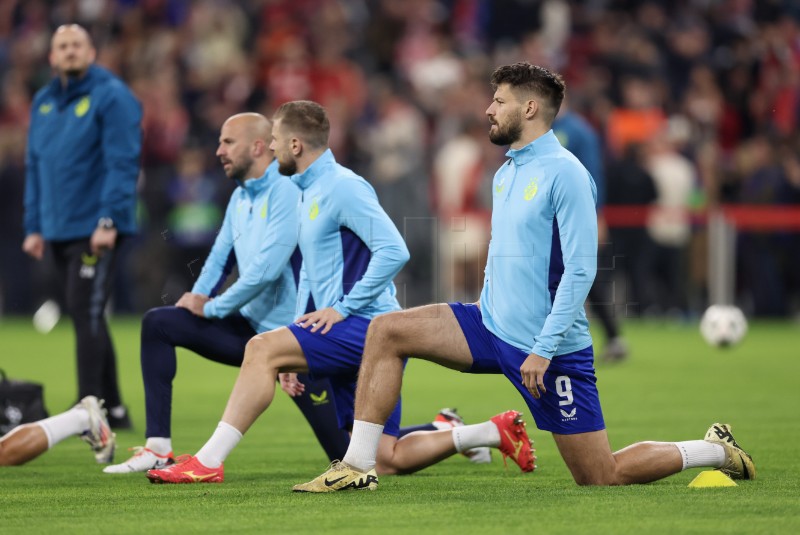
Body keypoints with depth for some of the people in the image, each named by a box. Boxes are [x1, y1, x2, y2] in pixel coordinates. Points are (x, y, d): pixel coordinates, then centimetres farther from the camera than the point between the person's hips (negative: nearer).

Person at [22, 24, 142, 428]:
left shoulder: (111, 97, -7)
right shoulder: (43, 103, 14)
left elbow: (123, 163, -13)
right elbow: (35, 166, 19)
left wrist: (109, 221, -20)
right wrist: (34, 226, 13)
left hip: (96, 231, -7)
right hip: (58, 230, 7)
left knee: (87, 315, -13)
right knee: (85, 319, 11)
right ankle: (113, 407, 19)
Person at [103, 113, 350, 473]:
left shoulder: (287, 191, -17)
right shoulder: (240, 198, 11)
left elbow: (266, 268, -23)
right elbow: (221, 255, 21)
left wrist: (212, 307, -12)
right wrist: (198, 295, 1)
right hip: (251, 328, 8)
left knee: (347, 455, -10)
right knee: (158, 324, -3)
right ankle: (158, 449, -6)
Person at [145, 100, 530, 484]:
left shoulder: (342, 187, -10)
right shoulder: (308, 192, 21)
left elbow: (394, 251, -20)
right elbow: (311, 273, 27)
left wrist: (343, 308, -19)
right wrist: (294, 355, 18)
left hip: (364, 324, -10)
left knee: (262, 349, -19)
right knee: (389, 460, 4)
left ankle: (208, 462, -20)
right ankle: (495, 431, 12)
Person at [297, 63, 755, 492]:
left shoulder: (564, 174, -15)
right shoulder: (506, 174, 11)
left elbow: (581, 270, -20)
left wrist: (543, 349, -23)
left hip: (552, 348, -8)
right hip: (495, 328, 8)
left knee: (601, 479, -3)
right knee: (386, 331, -6)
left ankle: (717, 451, 17)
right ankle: (359, 466, -5)